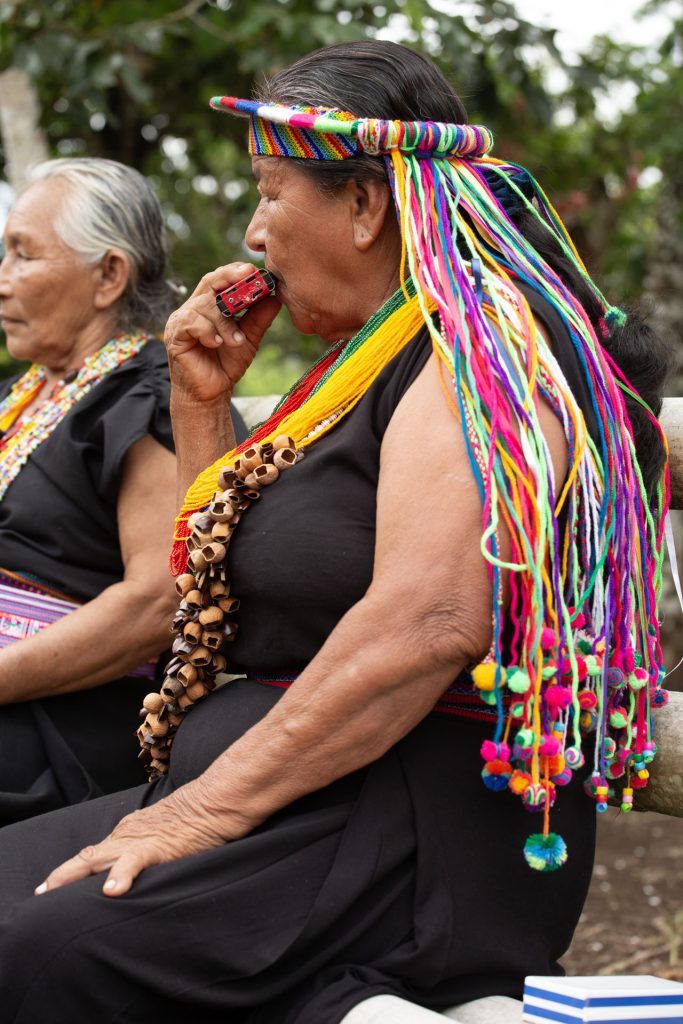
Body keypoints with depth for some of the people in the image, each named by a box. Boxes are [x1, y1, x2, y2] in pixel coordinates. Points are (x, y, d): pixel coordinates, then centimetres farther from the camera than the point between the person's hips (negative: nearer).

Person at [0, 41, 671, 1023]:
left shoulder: (474, 354, -12)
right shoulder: (367, 361, 19)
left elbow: (430, 624, -27)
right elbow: (221, 589, 27)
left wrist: (209, 806, -23)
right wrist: (202, 402, 14)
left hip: (415, 831, -10)